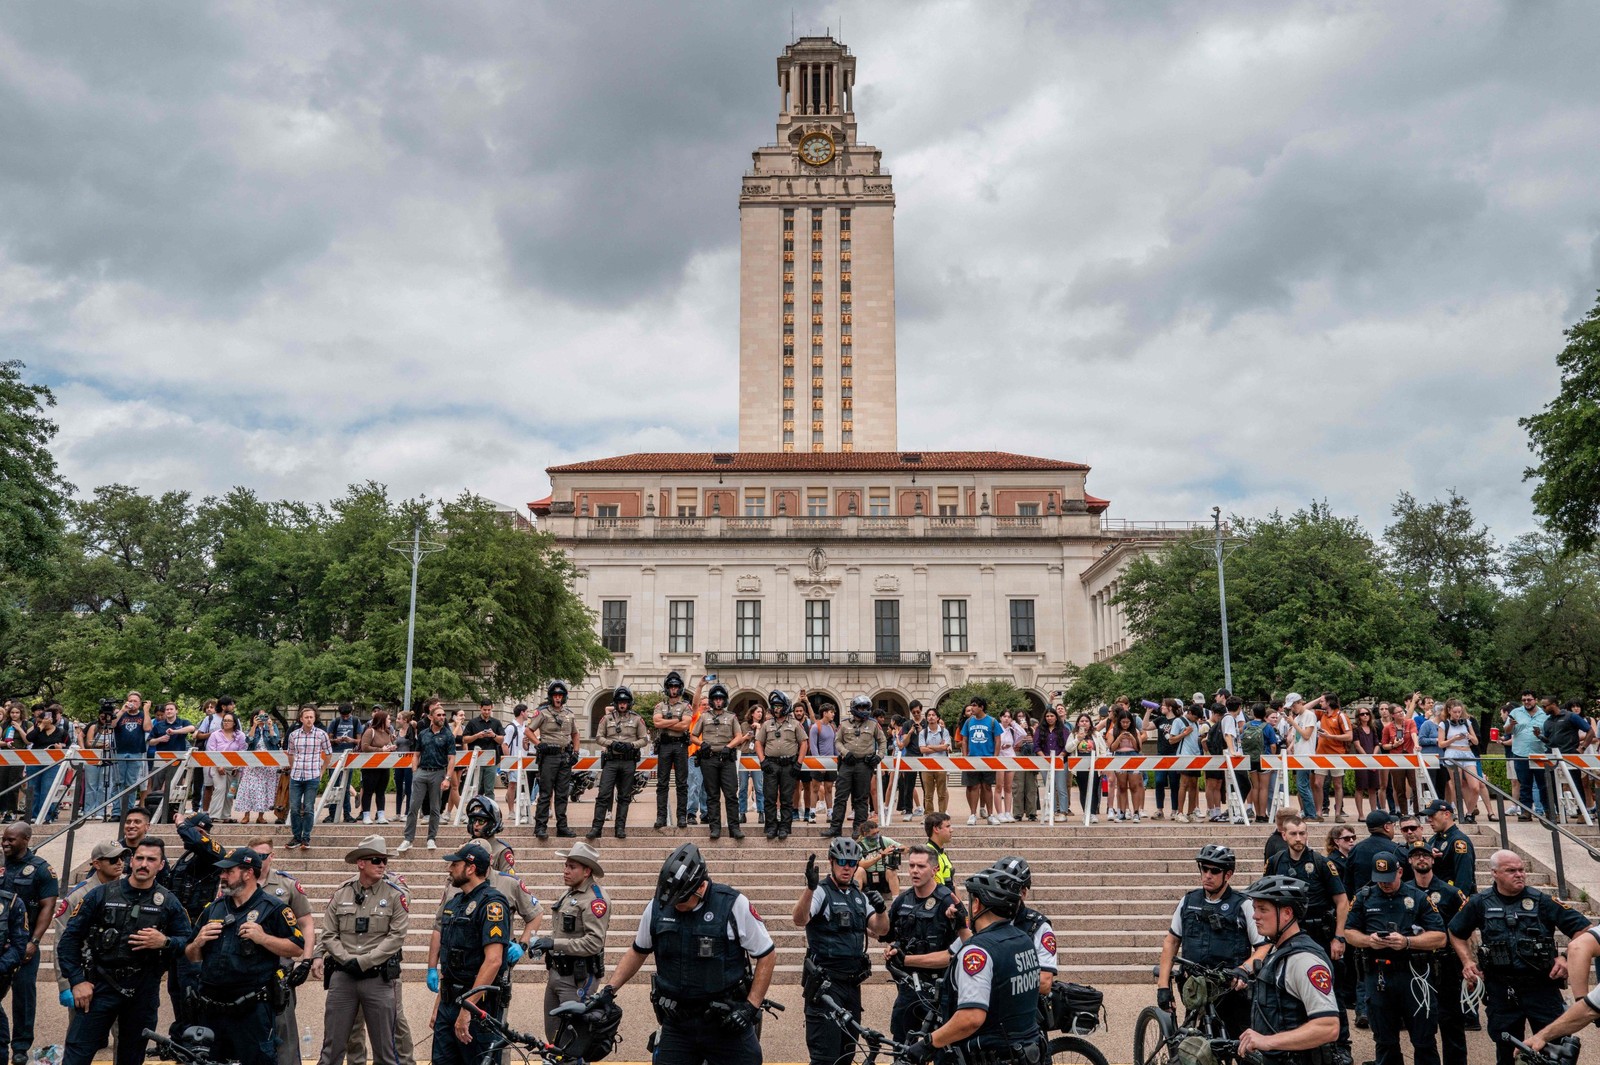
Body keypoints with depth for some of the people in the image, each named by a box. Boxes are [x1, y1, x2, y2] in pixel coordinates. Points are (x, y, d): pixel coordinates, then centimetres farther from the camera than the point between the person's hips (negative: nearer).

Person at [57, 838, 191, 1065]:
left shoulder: (168, 902, 2)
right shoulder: (101, 894, -1)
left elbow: (188, 941, 5)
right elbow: (71, 937, 0)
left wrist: (165, 942, -16)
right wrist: (77, 980, -6)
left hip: (143, 992, 1)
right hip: (100, 986, -1)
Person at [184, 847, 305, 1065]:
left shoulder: (272, 909, -3)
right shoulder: (212, 909, 13)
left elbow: (297, 948, -6)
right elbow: (191, 957, 20)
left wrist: (263, 938, -17)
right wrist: (198, 942, -2)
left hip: (252, 1009, -6)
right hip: (210, 1009, 6)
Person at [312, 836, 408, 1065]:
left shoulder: (395, 895, -3)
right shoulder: (341, 893, 4)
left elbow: (396, 937, -9)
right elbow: (329, 934, 3)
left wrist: (363, 962, -13)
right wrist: (348, 960, -10)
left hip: (379, 976, -2)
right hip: (342, 975, 2)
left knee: (384, 1045, 6)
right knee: (331, 1044, 8)